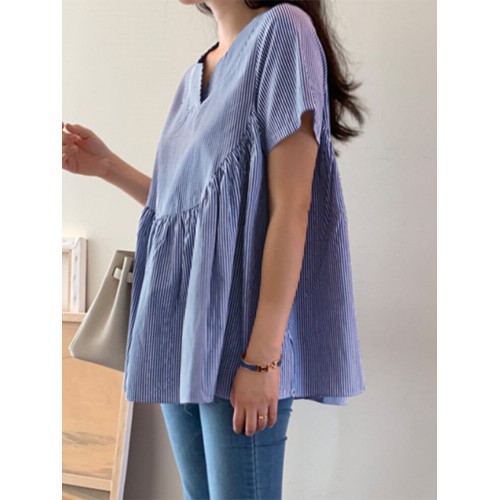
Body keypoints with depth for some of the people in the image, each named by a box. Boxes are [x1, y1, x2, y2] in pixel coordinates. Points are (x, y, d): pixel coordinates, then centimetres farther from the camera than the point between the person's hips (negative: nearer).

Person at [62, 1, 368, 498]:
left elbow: (290, 206, -13)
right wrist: (109, 167, 11)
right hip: (180, 337, 8)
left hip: (239, 333, -8)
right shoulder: (196, 75, 17)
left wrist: (262, 355, -18)